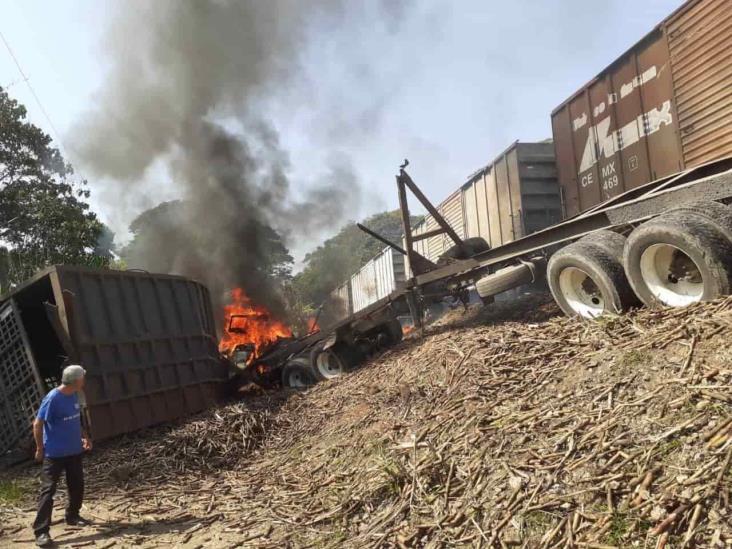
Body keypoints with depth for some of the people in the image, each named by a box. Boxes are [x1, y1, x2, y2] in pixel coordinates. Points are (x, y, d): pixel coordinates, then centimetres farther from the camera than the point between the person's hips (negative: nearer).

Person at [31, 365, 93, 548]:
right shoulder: (52, 398, -21)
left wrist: (84, 436, 9)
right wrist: (40, 449, -9)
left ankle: (73, 516, 34)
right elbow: (37, 424, -15)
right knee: (48, 490, -4)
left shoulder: (74, 396, 3)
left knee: (77, 486, 15)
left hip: (74, 451, 8)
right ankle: (41, 531, 0)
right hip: (54, 454, -8)